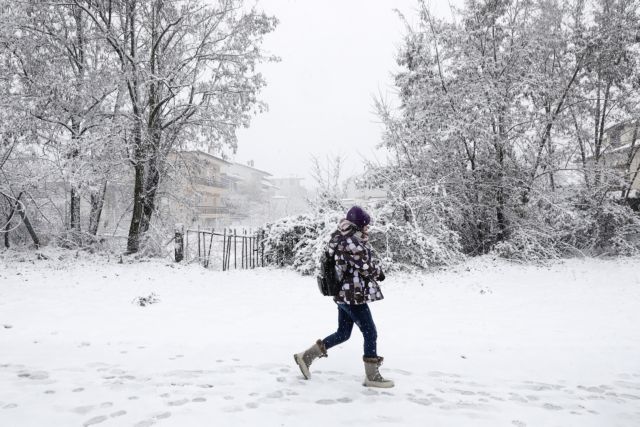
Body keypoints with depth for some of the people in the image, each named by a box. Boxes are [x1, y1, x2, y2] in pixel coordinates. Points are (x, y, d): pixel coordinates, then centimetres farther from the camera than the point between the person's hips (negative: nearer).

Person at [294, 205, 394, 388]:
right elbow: (367, 266, -17)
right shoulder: (351, 241, -20)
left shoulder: (343, 238, 12)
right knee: (370, 333, 1)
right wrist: (379, 271, 3)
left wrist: (374, 265, 3)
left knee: (343, 333, 17)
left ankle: (305, 356, 22)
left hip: (345, 293, 10)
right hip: (354, 295, -10)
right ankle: (372, 376, 11)